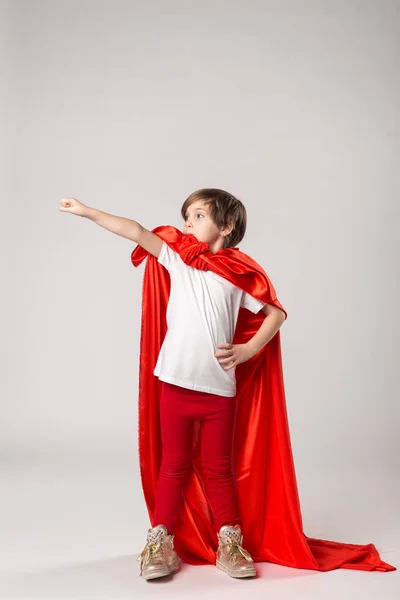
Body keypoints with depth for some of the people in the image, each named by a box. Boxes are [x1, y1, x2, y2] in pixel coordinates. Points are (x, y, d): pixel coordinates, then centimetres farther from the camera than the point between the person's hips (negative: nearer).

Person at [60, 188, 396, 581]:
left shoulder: (241, 273, 1)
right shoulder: (177, 257, 5)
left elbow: (276, 313, 3)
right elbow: (136, 231, -2)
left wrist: (247, 350, -7)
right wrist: (87, 212, -6)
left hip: (220, 388, -1)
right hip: (175, 383, 1)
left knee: (219, 468, 12)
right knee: (173, 465, 11)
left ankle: (229, 544, 24)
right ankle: (160, 544, 20)